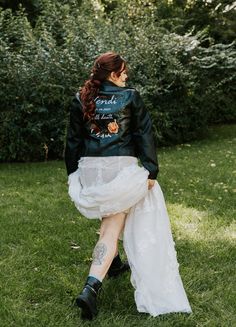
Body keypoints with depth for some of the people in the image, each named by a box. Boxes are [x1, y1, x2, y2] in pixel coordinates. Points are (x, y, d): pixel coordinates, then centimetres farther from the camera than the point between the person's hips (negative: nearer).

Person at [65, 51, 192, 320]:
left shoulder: (81, 99, 6)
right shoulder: (131, 97, -2)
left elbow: (73, 140, 8)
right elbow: (144, 135, -3)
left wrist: (72, 174, 16)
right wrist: (151, 171, 1)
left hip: (90, 167, 4)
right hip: (122, 167, -4)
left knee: (109, 216, 27)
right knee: (113, 226, -3)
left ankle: (114, 264, 45)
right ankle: (91, 286, -18)